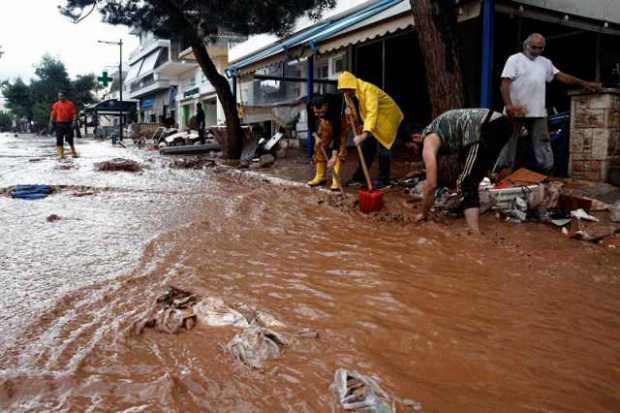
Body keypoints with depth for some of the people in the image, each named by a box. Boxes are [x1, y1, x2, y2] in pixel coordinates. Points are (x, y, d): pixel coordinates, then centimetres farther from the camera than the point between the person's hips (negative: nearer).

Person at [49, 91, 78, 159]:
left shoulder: (70, 104, 2)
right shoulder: (56, 105, 8)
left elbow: (74, 113, -1)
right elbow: (53, 114, 8)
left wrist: (74, 121, -12)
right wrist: (51, 122, -1)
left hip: (68, 124, -2)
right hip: (59, 124, 2)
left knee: (70, 139, 2)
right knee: (59, 140, 1)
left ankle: (73, 152, 16)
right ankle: (61, 154, 6)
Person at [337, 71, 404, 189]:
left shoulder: (367, 89, -33)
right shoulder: (353, 93, -7)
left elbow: (372, 113, -45)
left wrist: (364, 135, -55)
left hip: (387, 116, -8)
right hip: (374, 119, 8)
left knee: (383, 146, -11)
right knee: (367, 145, 7)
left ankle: (383, 179, -4)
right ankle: (360, 176, 14)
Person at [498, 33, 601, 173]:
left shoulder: (545, 62, 20)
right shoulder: (514, 59, 1)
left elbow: (561, 76, 22)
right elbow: (505, 84, -10)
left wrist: (584, 83, 15)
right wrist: (508, 104, -24)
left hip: (538, 112, 6)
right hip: (516, 111, -5)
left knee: (542, 144, 6)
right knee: (509, 144, -1)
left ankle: (546, 174, 12)